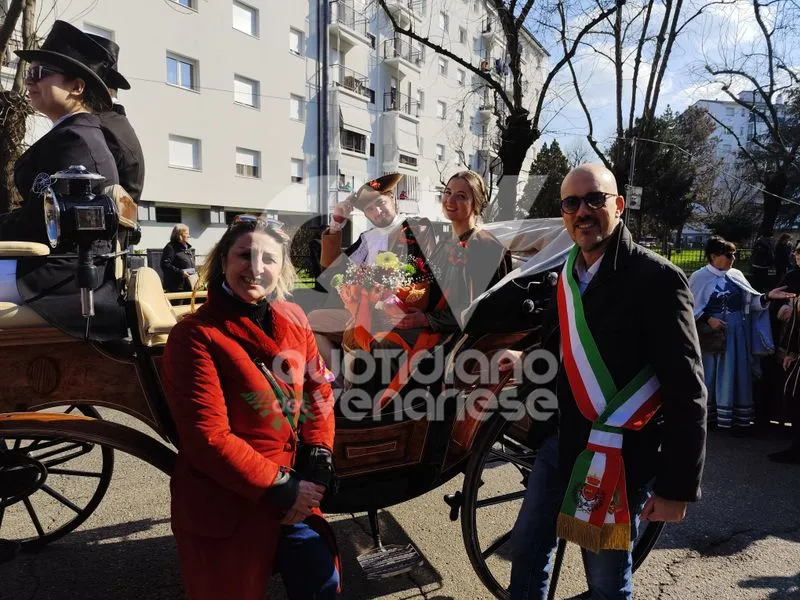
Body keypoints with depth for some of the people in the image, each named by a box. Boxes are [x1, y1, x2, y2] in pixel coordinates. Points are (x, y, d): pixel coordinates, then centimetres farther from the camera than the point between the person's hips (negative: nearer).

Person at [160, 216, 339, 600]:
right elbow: (208, 438, -20)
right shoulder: (195, 335, -17)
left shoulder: (293, 317, 1)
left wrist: (318, 463, -6)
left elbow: (318, 389, 6)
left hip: (290, 489, 5)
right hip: (224, 503, -5)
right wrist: (278, 489, -17)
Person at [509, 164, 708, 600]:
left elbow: (687, 392, -15)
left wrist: (678, 486, -15)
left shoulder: (656, 278, -14)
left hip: (618, 455, -6)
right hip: (562, 441, 6)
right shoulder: (569, 274, 7)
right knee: (527, 548, 17)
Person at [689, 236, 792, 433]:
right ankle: (707, 414, 17)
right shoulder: (699, 277, -8)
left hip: (737, 334, 4)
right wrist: (708, 319, -18)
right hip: (711, 334, -4)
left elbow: (751, 300, 4)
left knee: (735, 375, 8)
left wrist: (768, 296, -13)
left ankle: (738, 417, 18)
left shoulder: (736, 275, 5)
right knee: (710, 374, 5)